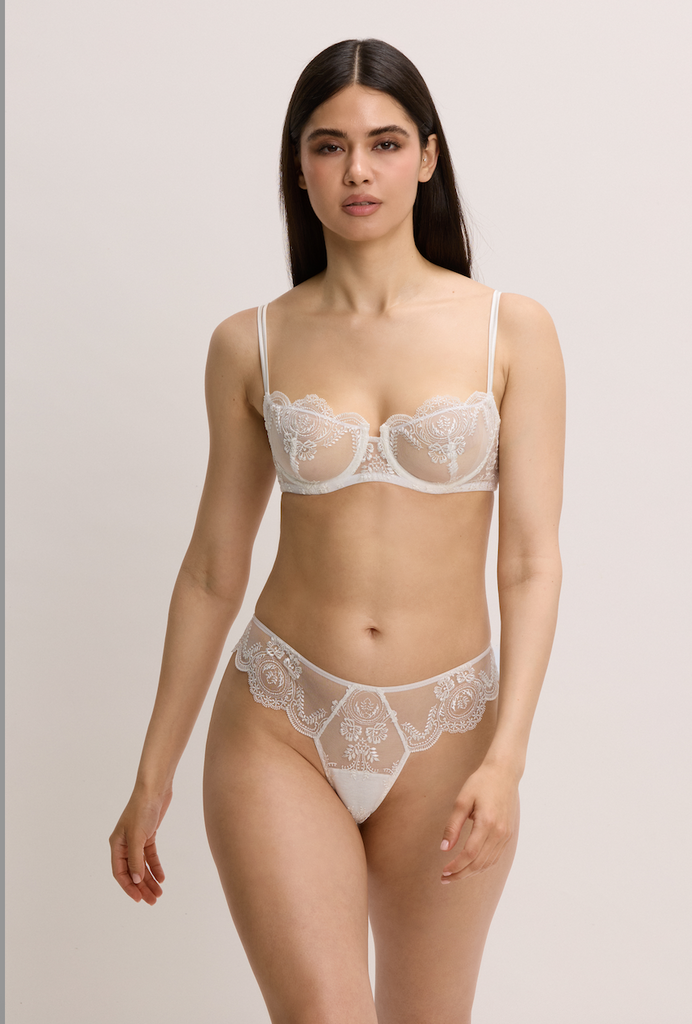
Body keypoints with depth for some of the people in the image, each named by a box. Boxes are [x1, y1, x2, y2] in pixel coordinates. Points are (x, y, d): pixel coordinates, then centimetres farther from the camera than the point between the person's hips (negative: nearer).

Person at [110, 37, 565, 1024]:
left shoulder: (510, 330, -2)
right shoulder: (250, 345, 1)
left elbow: (532, 562, -5)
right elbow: (213, 568, 6)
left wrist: (506, 757, -16)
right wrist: (152, 775, 8)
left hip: (444, 734, 0)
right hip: (280, 729, 0)